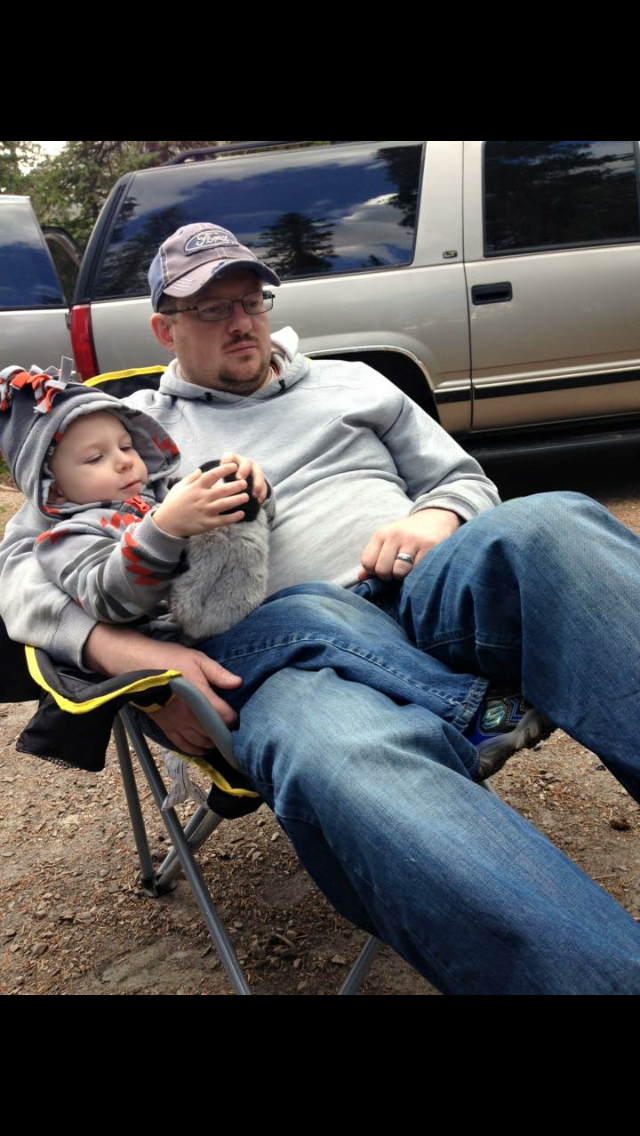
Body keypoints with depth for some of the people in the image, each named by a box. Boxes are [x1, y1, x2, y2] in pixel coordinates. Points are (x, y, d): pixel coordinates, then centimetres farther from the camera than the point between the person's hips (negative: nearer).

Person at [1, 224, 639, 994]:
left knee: (550, 525, -33)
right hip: (282, 645, -2)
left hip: (424, 590, 3)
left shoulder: (347, 384, 29)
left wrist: (436, 518, 3)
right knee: (345, 765, -41)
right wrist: (125, 651, -8)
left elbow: (463, 477, 30)